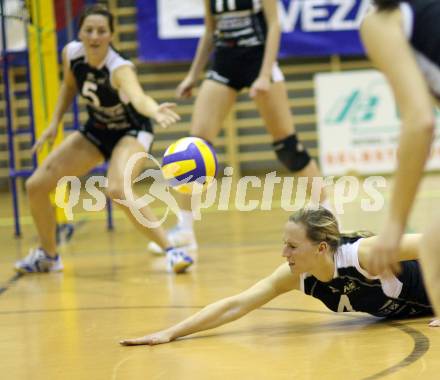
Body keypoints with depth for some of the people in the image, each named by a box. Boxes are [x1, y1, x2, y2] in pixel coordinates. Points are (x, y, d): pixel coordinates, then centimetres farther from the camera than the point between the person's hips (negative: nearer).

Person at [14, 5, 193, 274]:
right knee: (36, 185, 1)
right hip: (96, 130, 7)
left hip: (131, 132, -7)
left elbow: (138, 97, -59)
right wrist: (55, 123, 2)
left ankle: (171, 251, -23)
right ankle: (48, 256, 24)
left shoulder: (120, 68, -36)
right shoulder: (71, 53, -17)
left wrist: (154, 110, -80)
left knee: (117, 190, -36)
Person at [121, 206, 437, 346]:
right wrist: (170, 333, -35)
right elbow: (234, 305, -28)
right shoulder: (296, 276, -27)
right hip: (392, 311, 5)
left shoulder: (363, 253, -43)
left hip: (427, 290, -5)